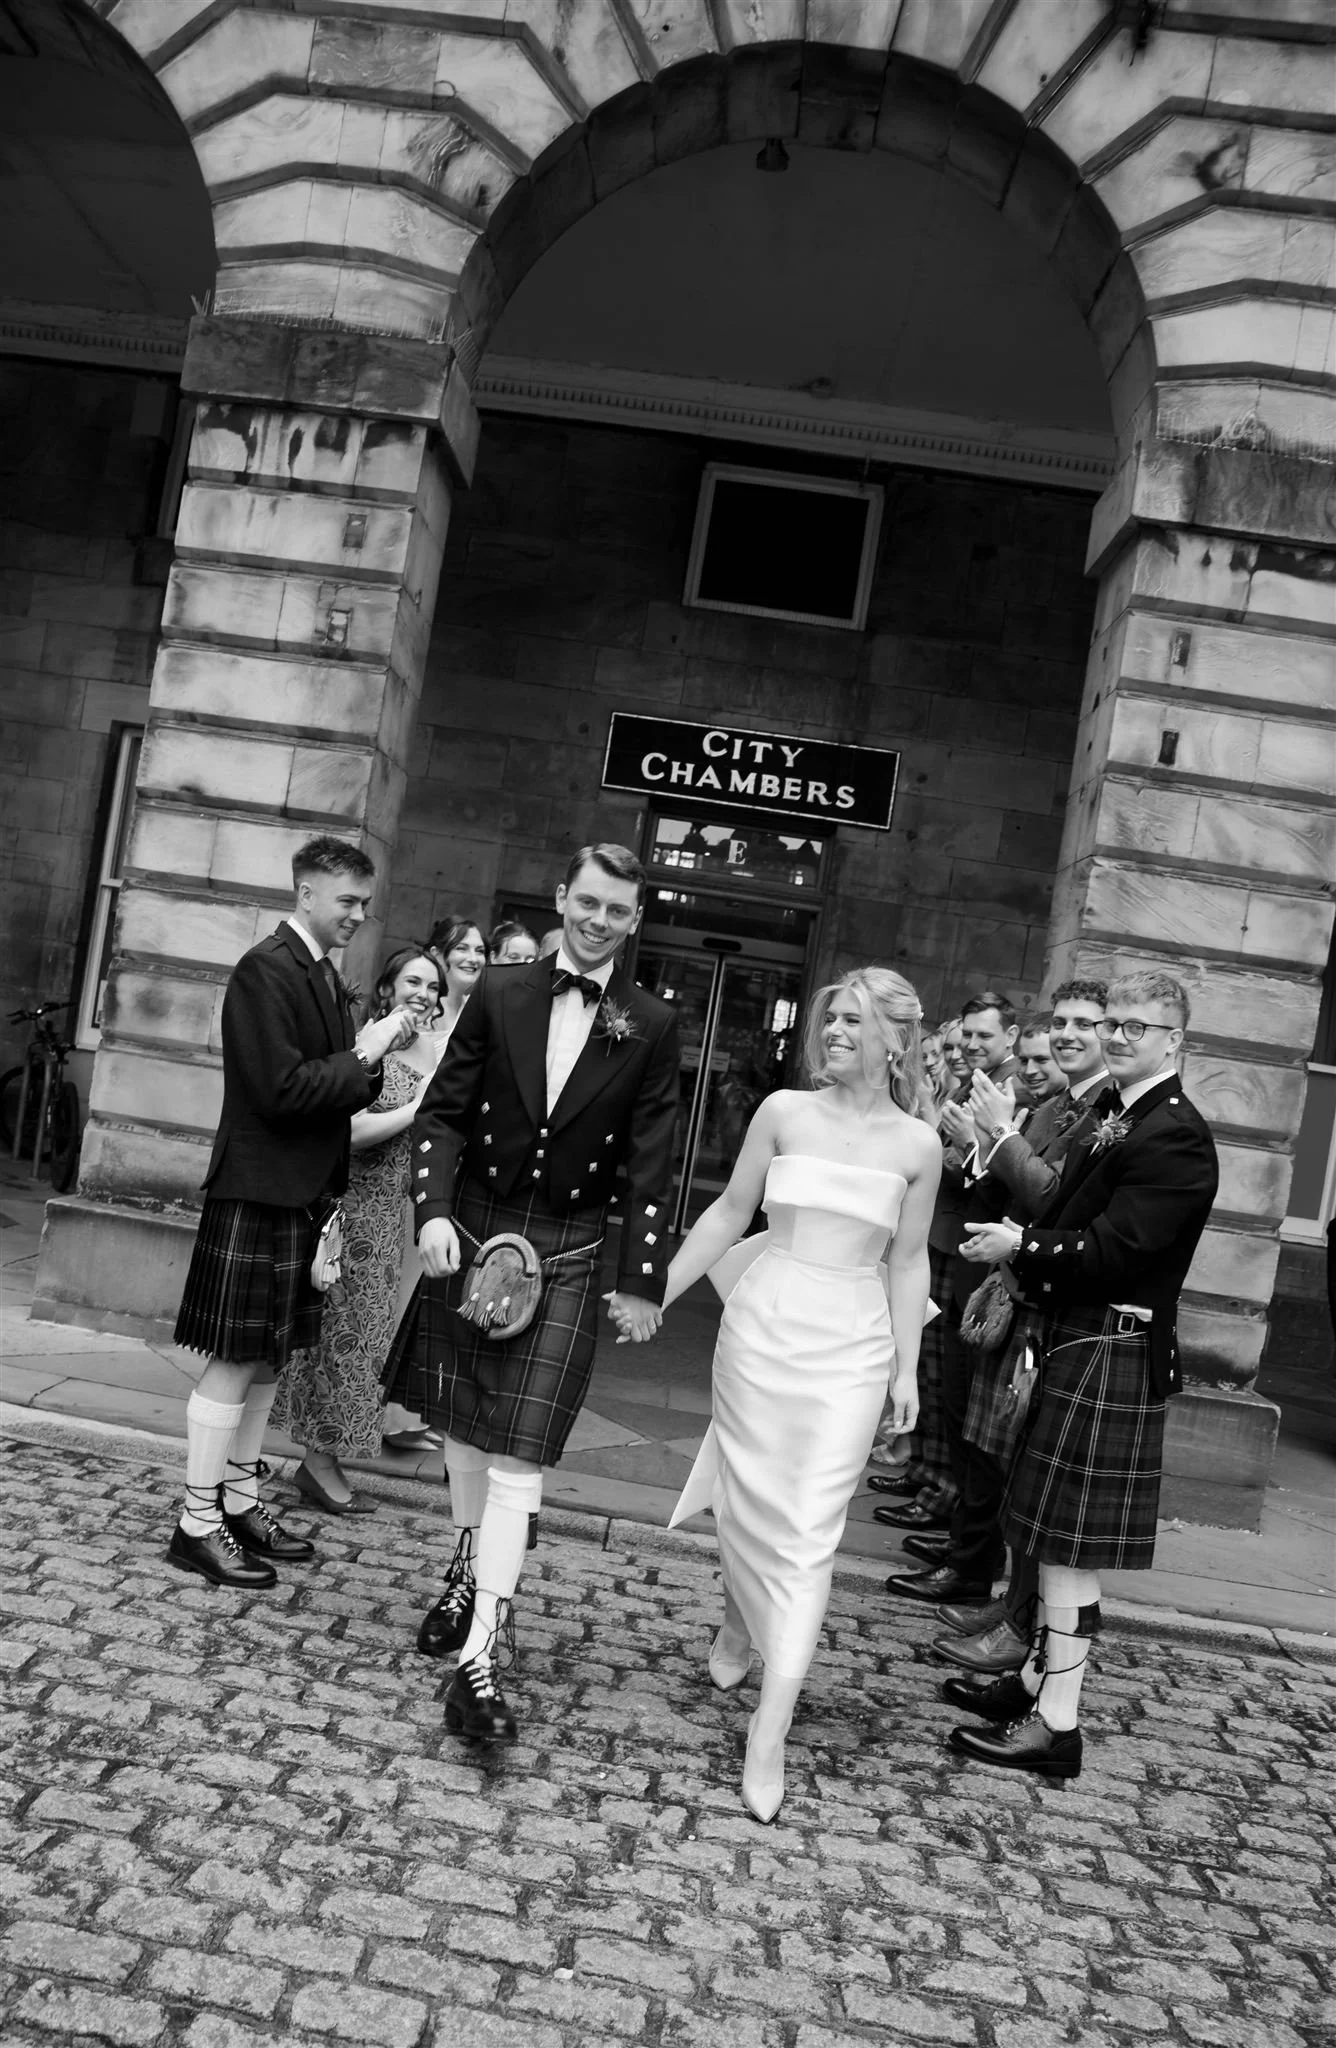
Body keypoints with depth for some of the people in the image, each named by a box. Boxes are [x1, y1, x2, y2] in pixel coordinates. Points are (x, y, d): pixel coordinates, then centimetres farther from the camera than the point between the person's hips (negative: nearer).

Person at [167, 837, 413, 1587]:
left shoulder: (327, 975, 13)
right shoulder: (266, 970, -14)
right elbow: (279, 1088, -21)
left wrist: (371, 1054, -2)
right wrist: (361, 1058, -14)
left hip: (303, 1193, 9)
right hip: (259, 1193, -9)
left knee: (270, 1359, 15)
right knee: (236, 1361, -3)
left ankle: (241, 1502, 26)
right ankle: (198, 1524, 8)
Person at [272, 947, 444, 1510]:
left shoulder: (432, 1057, 11)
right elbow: (351, 1131, -21)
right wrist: (417, 1108, -17)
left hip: (393, 1215, 8)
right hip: (356, 1207, -8)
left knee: (364, 1332, 13)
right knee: (343, 1330, 0)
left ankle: (322, 1457, 24)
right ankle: (320, 1462, 12)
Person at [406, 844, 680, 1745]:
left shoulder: (654, 1025, -3)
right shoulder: (501, 995, 1)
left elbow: (651, 1163, -2)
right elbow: (444, 1112, 3)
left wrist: (641, 1280, -3)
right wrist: (434, 1209, -11)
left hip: (565, 1253, -2)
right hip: (471, 1231, 3)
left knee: (519, 1452, -7)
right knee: (462, 1424, 17)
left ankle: (479, 1654, -4)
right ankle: (472, 1572, 40)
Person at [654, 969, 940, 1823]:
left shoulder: (918, 1144, 2)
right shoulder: (785, 1110, 1)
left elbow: (909, 1260, 7)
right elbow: (730, 1213, 6)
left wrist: (908, 1368, 6)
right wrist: (658, 1294, 5)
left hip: (852, 1344, -1)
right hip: (763, 1322, 1)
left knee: (810, 1528, -4)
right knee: (747, 1497, 10)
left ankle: (771, 1731, -1)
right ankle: (740, 1625, 41)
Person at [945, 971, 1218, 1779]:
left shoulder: (1175, 1137, -17)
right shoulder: (1113, 1115, 12)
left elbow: (1110, 1250, -22)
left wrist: (1022, 1247, -12)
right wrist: (1022, 1255, -1)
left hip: (1113, 1355, -9)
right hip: (1076, 1340, 9)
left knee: (1070, 1543, -2)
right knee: (1059, 1537, 18)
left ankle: (1057, 1723, 8)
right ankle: (1038, 1678, 31)